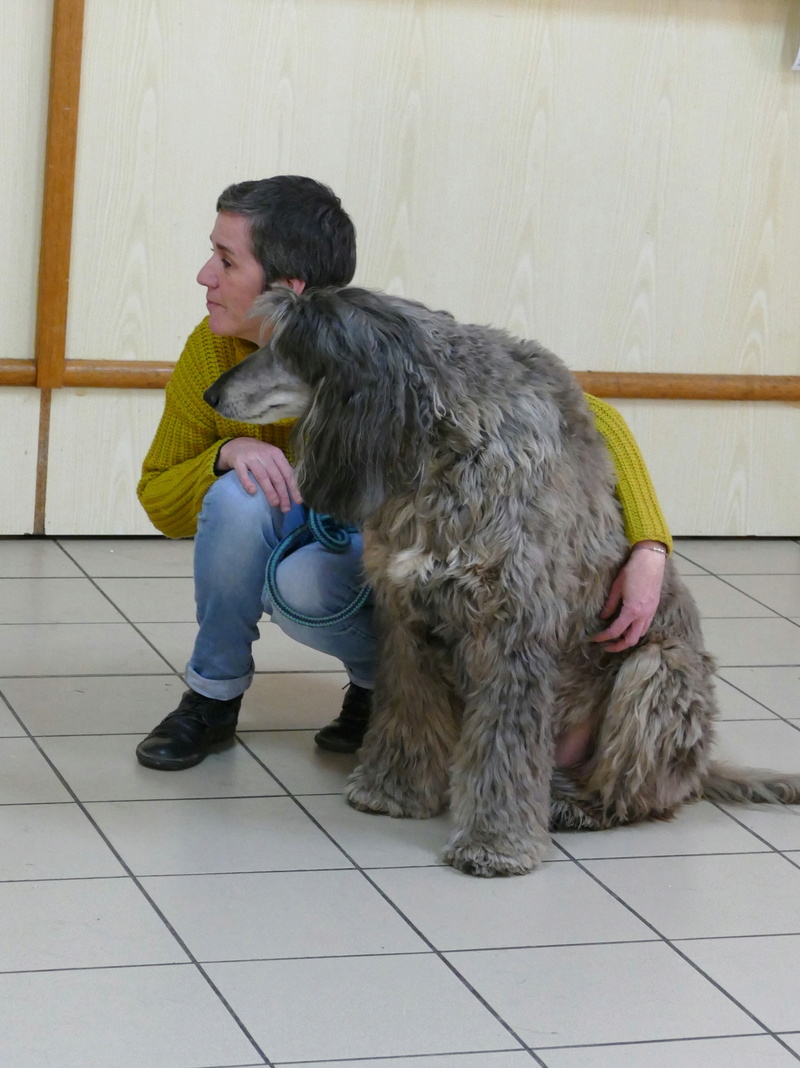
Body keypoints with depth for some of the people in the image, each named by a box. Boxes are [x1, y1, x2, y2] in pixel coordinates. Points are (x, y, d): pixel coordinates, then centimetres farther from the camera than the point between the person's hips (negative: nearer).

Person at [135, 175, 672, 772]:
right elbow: (159, 503, -5)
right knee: (238, 494, -31)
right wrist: (227, 452, -28)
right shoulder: (210, 352, -18)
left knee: (305, 577, -37)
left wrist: (647, 549, -43)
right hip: (284, 538, 3)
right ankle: (214, 697, -9)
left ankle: (381, 677, -2)